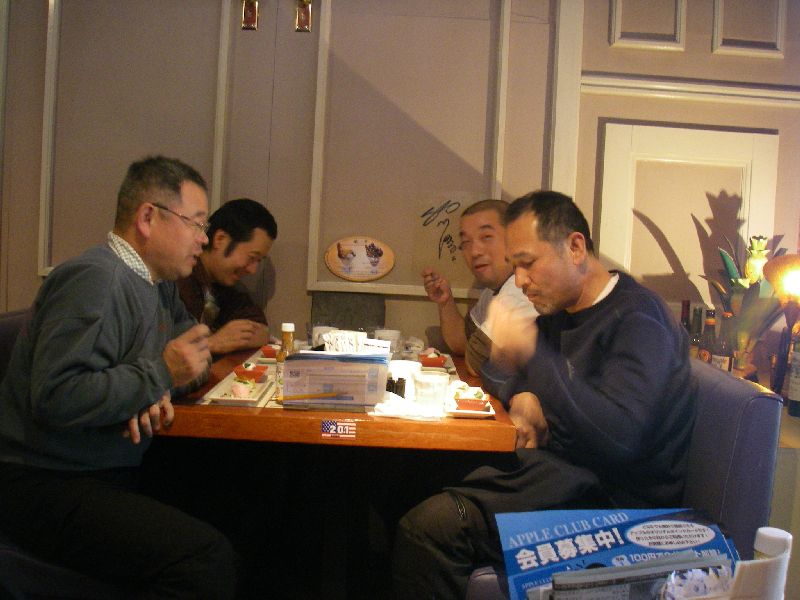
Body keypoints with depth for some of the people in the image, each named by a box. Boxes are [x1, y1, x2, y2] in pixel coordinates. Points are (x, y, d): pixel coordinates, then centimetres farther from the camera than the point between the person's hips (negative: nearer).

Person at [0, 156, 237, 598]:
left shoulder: (158, 282, 11)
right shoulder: (94, 279, -19)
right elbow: (55, 396, -27)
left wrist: (158, 393, -4)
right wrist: (161, 374, -20)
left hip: (115, 473, 9)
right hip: (45, 485, -9)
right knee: (205, 559, -27)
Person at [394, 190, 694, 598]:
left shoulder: (637, 321, -15)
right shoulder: (560, 312, 13)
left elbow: (619, 437, -29)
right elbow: (494, 371, 24)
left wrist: (532, 355, -29)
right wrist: (520, 395, 0)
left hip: (609, 500, -9)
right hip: (559, 466, 9)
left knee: (427, 527, -26)